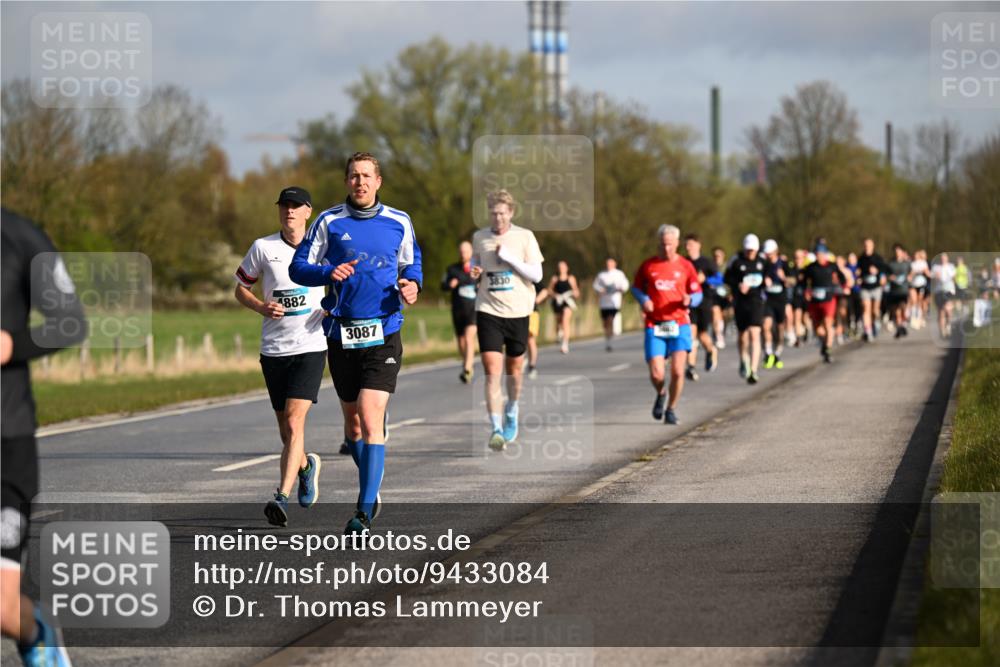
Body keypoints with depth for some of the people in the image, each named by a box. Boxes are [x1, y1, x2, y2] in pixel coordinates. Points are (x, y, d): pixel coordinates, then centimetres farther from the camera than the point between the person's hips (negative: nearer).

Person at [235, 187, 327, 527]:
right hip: (273, 349, 2)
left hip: (311, 346, -2)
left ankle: (282, 496, -23)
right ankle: (305, 465, 43)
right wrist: (261, 307, -9)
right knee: (286, 428, 10)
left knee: (294, 421, -18)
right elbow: (240, 288, 11)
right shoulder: (263, 247, 2)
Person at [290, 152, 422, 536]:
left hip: (383, 335, -2)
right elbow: (299, 267, 2)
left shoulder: (398, 223, 5)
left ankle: (364, 513, -14)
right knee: (353, 422, 12)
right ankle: (371, 486, 36)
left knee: (371, 421, -14)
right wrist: (328, 273, -18)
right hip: (341, 336, 2)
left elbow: (412, 263, 20)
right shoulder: (329, 222, 2)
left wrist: (412, 284, -2)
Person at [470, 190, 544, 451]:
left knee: (514, 368, 13)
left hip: (518, 311, 0)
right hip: (488, 310, 0)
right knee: (492, 371, -12)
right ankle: (496, 429, -15)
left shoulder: (524, 237, -1)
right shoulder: (479, 238, 5)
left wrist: (509, 258, -16)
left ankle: (511, 414, 40)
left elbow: (536, 274, -6)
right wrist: (474, 272, -3)